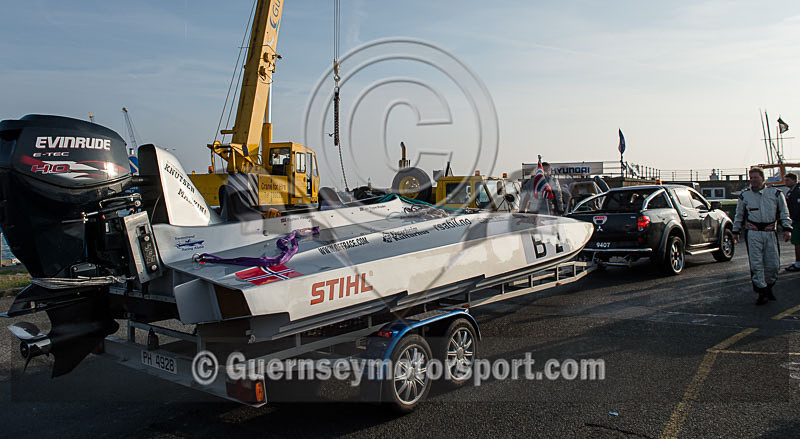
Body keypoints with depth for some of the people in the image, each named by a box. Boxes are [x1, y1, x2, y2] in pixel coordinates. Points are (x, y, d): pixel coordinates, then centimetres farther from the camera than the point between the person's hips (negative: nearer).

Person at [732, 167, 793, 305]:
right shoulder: (744, 195, 8)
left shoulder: (775, 193, 8)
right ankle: (762, 292, -2)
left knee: (773, 264, 2)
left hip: (770, 232, 1)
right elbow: (739, 215, 17)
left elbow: (784, 212, 12)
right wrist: (736, 231, 17)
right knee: (756, 263, -7)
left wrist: (786, 228, 3)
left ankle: (768, 287, 24)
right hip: (753, 233, -1)